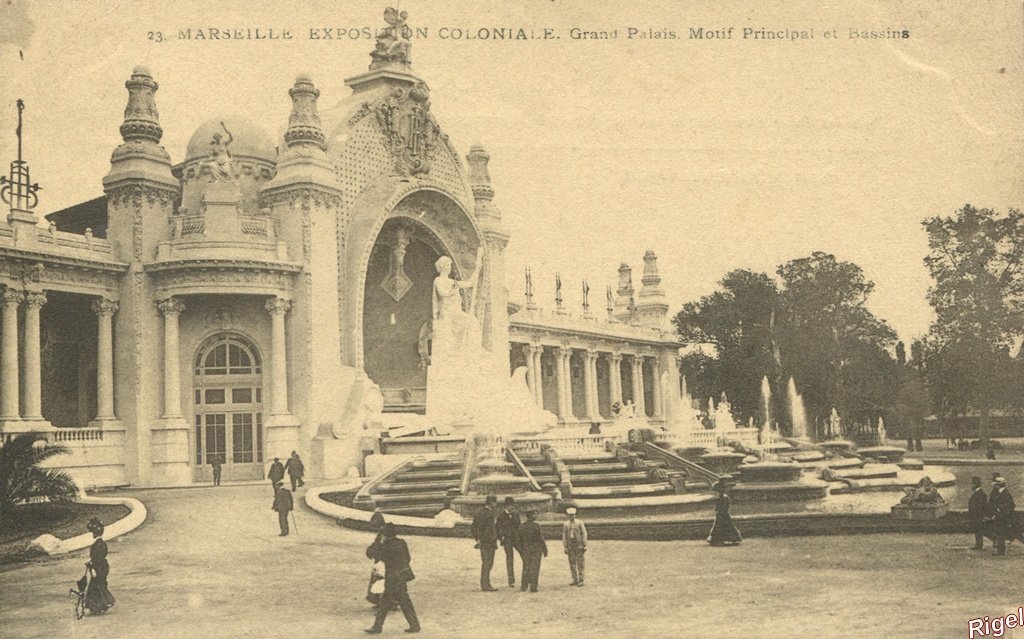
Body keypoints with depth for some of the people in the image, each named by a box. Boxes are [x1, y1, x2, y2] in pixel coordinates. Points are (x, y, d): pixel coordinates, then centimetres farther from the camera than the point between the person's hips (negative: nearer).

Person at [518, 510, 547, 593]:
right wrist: (545, 550, -5)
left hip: (526, 549, 4)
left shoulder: (521, 526, 1)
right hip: (536, 549, -4)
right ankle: (533, 587, 2)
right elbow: (541, 539, -13)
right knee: (534, 568, 2)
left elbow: (520, 540, 6)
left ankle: (524, 586, 14)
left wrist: (521, 550, 16)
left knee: (526, 568, 14)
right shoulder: (536, 526, -14)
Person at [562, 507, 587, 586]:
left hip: (579, 546, -3)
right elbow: (564, 536, 7)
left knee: (580, 563, -3)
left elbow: (584, 534, -1)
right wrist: (565, 547, 2)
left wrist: (584, 546, -7)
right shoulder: (565, 525, 8)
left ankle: (581, 580, 0)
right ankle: (575, 580, 11)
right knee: (572, 563, 4)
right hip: (570, 546, 3)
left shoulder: (579, 523, 0)